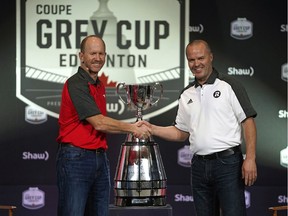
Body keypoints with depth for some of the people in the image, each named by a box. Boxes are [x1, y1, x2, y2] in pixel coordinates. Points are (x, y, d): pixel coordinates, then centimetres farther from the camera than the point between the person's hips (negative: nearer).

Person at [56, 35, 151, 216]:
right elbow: (99, 123, -16)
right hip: (76, 158, -9)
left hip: (100, 159, 9)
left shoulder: (100, 86, 16)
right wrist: (133, 129, -7)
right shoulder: (76, 84, -12)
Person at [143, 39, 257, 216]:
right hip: (199, 166, 6)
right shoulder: (187, 95, 15)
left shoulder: (229, 85, -2)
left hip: (228, 162, -6)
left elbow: (248, 122, -6)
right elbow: (181, 133, 20)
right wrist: (152, 129, 6)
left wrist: (250, 159, -14)